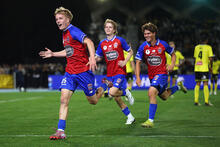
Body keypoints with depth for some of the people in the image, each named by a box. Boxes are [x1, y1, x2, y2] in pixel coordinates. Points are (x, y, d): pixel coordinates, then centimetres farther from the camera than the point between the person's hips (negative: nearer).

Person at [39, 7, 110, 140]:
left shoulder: (74, 31, -13)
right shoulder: (64, 34, 14)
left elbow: (89, 42, -27)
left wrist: (92, 58, -41)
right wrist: (53, 54, 26)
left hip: (83, 71, -7)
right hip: (70, 72, 7)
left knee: (93, 101, 6)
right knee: (64, 99, -9)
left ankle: (105, 86, 37)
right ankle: (61, 131, -12)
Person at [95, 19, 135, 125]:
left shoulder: (120, 40, -3)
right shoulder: (102, 43, 7)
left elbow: (130, 51, 6)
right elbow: (98, 57, 14)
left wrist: (125, 62, -9)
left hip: (120, 72, -5)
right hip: (110, 74, 5)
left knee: (112, 92, -25)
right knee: (116, 98, 6)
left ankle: (125, 92, 7)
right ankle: (130, 117, 19)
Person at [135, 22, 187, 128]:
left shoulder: (163, 44, -9)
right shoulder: (143, 47, -7)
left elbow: (173, 54, 9)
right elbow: (138, 62, -4)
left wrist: (172, 64, -8)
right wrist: (138, 77, -14)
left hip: (162, 73, -5)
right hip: (151, 75, 5)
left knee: (151, 93, -26)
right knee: (164, 96, 19)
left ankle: (150, 120, -22)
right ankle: (178, 86, 50)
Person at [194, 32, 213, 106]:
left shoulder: (196, 47, 10)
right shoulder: (208, 47, -4)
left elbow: (195, 58, 12)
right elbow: (210, 58, -9)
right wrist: (211, 67, 5)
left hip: (197, 68, 4)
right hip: (204, 68, -4)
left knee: (197, 84, 9)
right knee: (205, 84, -2)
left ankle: (196, 101, 4)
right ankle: (206, 101, -5)